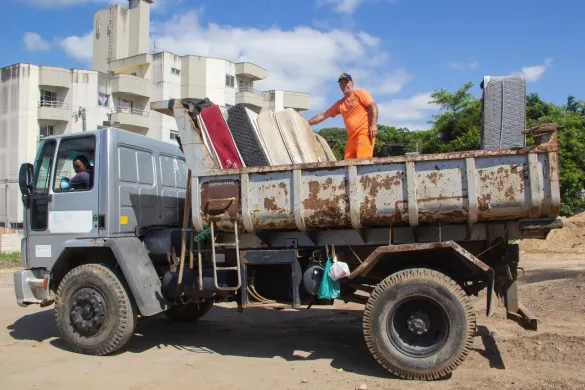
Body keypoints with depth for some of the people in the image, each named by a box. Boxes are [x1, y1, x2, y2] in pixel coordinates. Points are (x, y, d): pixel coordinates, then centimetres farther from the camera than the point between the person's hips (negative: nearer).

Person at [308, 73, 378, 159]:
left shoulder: (360, 92, 6)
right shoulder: (340, 104, 23)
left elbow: (373, 106, -5)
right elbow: (323, 115, 28)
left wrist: (373, 124, -18)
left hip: (364, 132, -7)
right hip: (352, 136, 7)